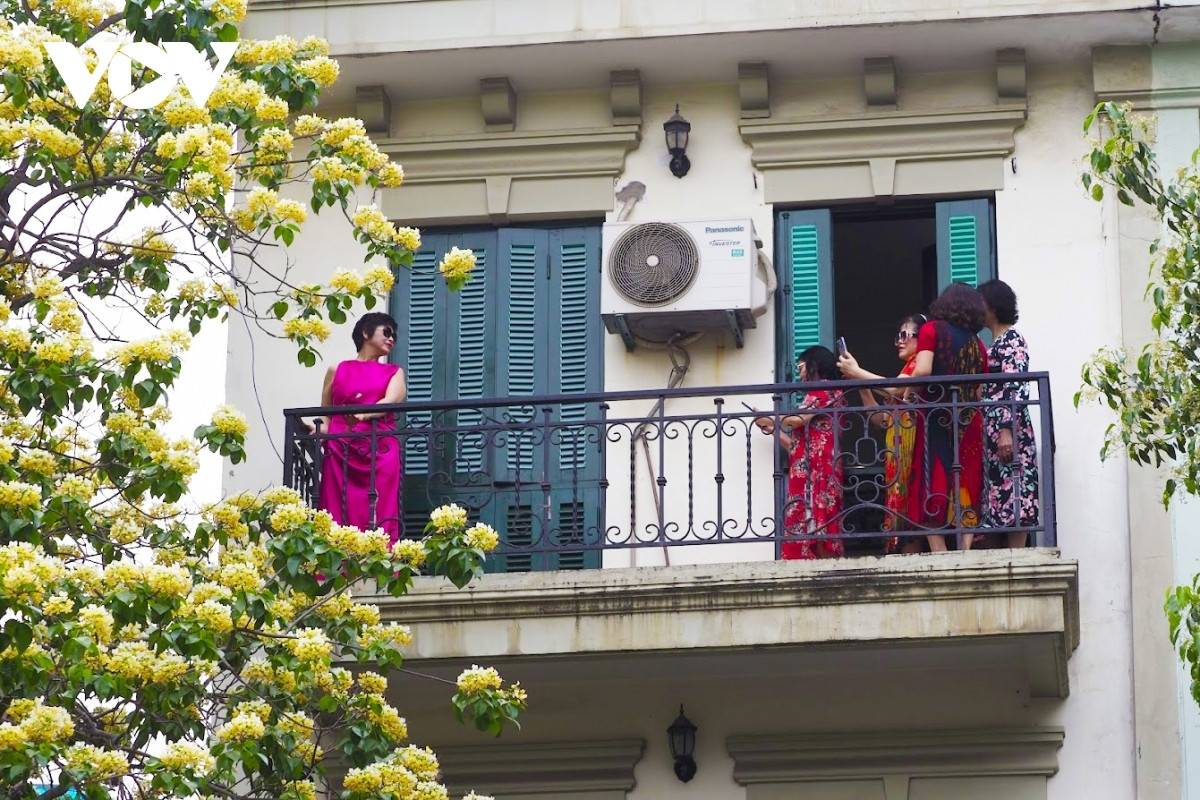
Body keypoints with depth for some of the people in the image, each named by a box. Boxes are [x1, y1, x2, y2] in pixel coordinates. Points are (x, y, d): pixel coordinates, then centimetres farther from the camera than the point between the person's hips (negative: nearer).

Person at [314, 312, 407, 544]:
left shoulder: (394, 372, 18)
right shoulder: (337, 370, 18)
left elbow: (392, 400, -3)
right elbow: (325, 415, 18)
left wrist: (363, 415, -22)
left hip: (380, 451, 0)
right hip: (341, 450, 0)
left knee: (380, 518, -11)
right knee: (340, 517, -9)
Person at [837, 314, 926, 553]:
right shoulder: (908, 369, 29)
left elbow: (896, 389, -18)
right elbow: (882, 419, 25)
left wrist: (857, 373, -7)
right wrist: (860, 384, 17)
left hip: (910, 443, -10)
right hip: (897, 451, 10)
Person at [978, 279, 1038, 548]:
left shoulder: (1011, 340, -6)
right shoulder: (994, 344, 21)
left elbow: (1017, 388, -16)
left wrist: (1007, 431, -24)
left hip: (1008, 434, -9)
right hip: (992, 433, 9)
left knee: (1012, 499, -10)